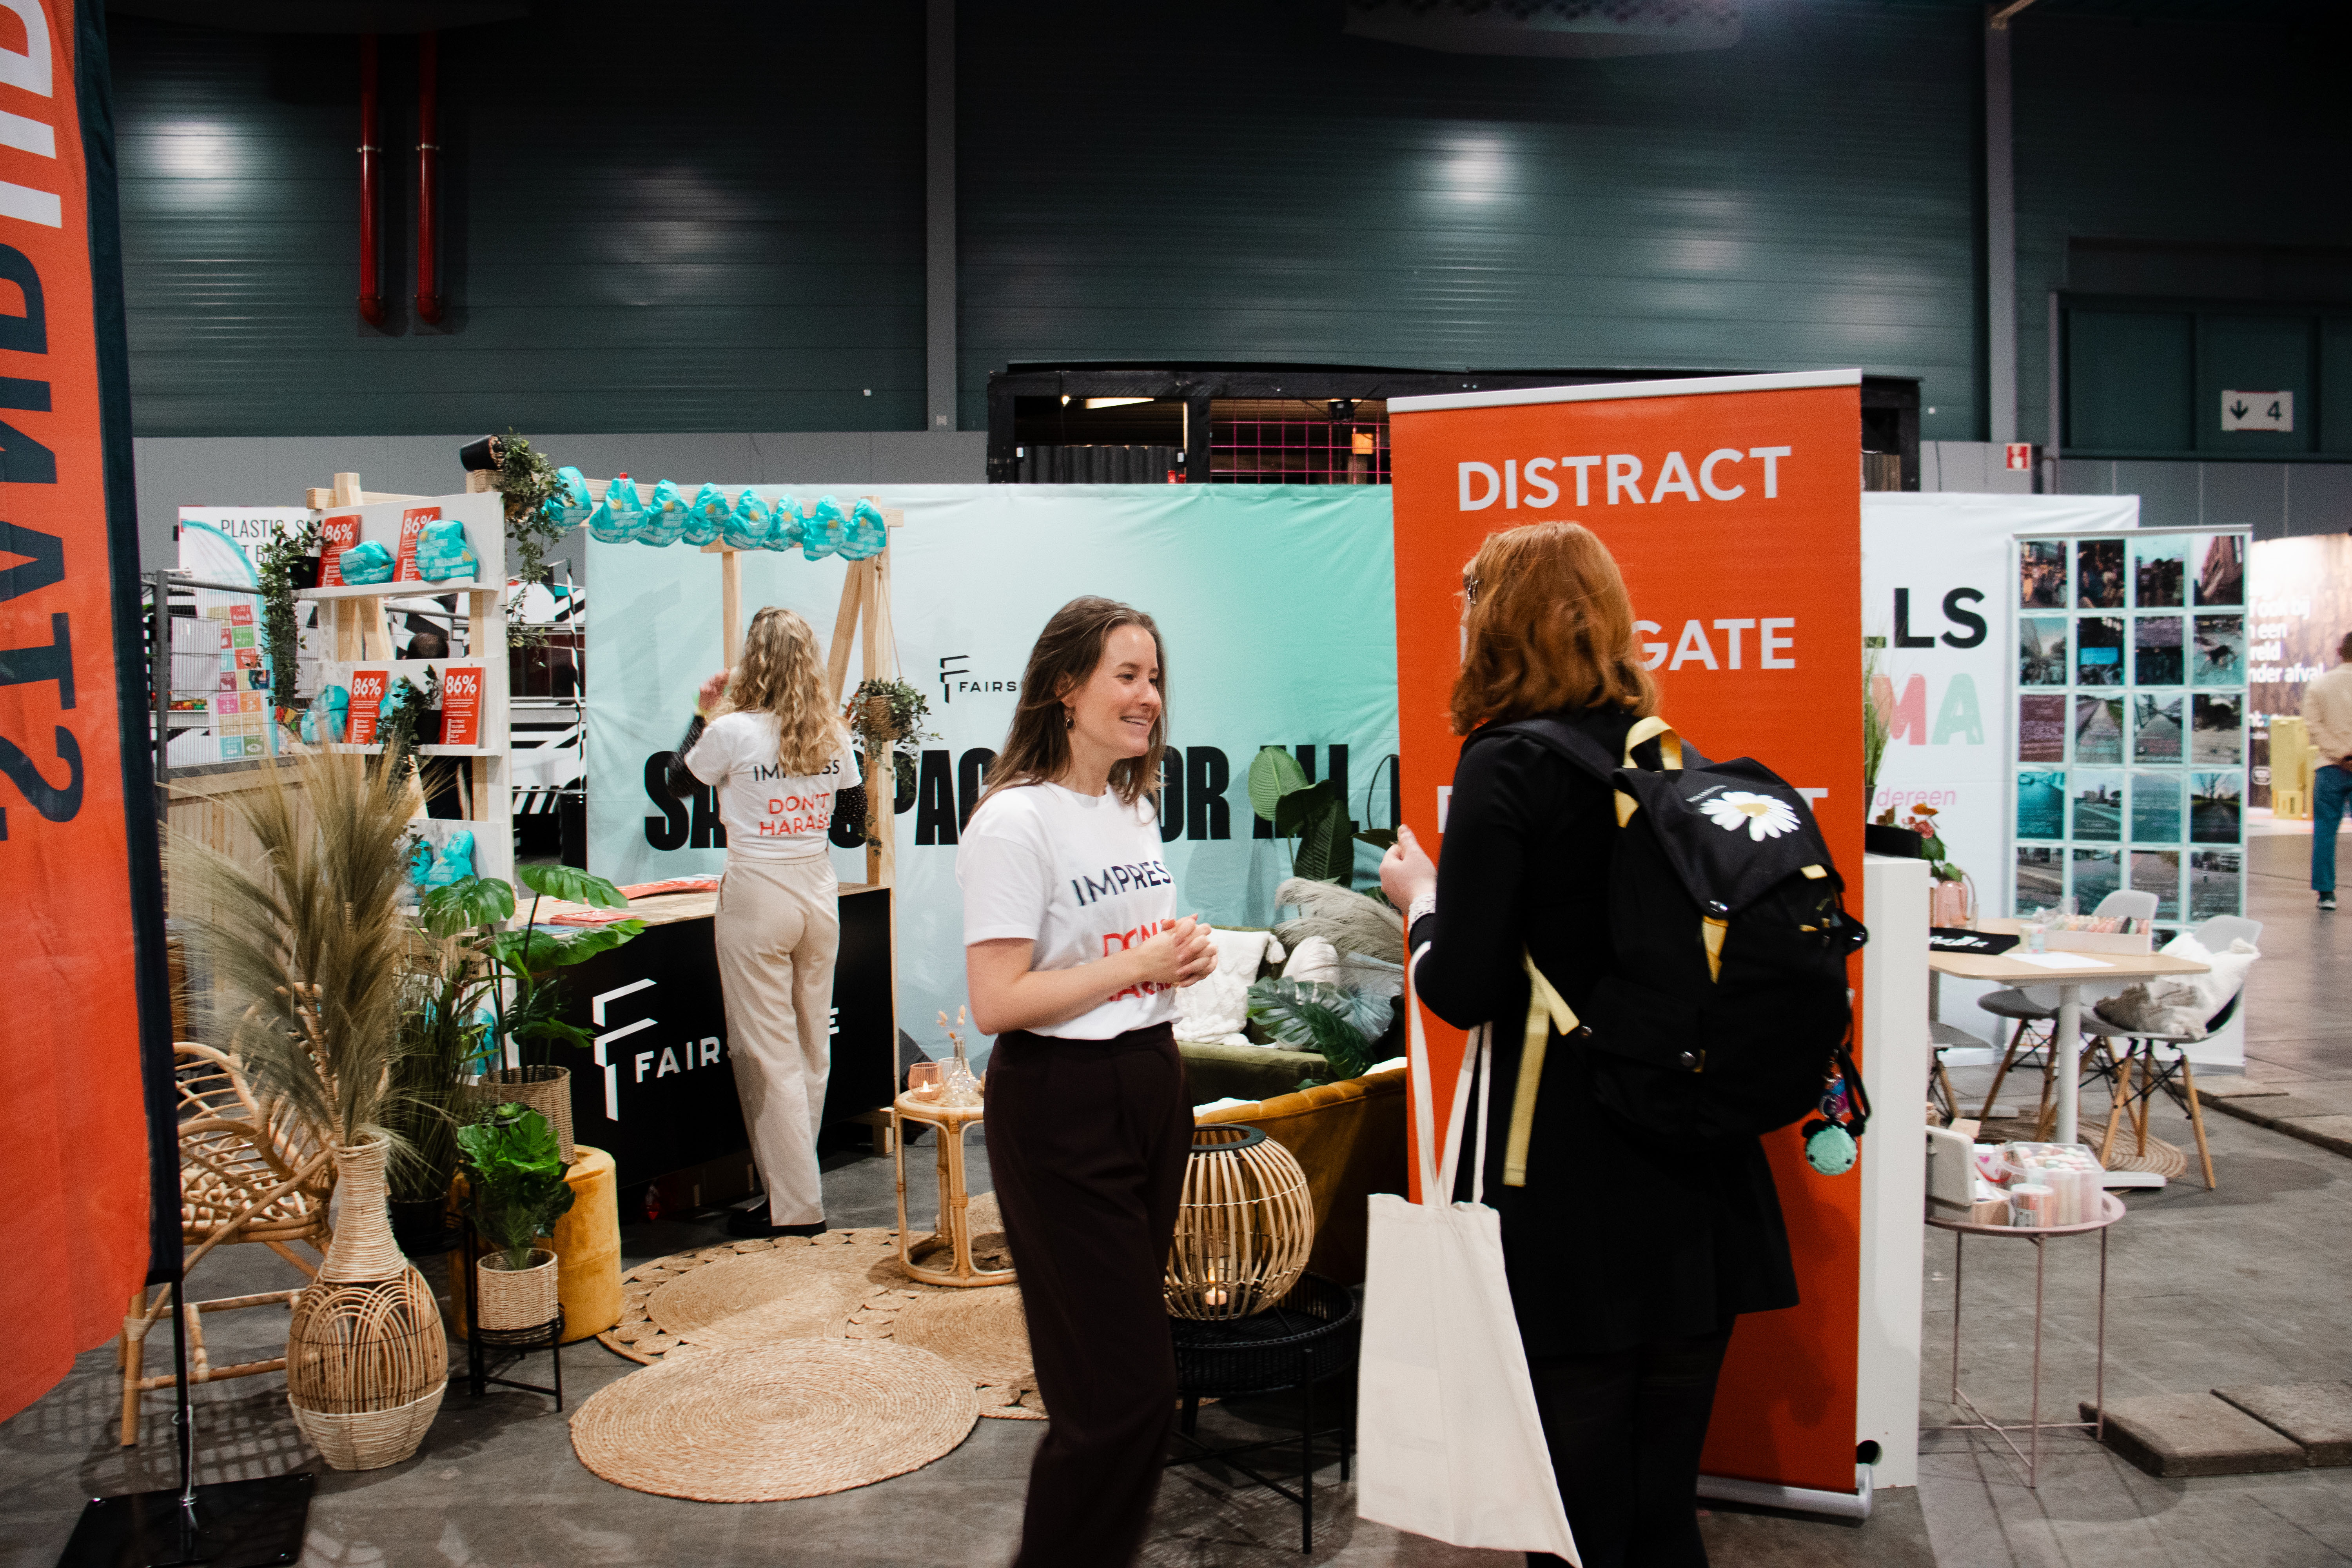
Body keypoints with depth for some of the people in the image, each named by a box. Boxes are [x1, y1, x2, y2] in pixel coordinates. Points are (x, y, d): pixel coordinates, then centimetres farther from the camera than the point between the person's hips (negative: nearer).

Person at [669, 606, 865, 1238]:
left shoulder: (734, 731, -11)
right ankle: (794, 1178, 27)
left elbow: (678, 782, 6)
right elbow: (854, 812, 13)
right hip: (819, 891, 5)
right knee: (813, 1044, 15)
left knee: (769, 1053, 2)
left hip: (757, 896, -5)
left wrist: (703, 715, 15)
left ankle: (795, 1204, 6)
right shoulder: (832, 734, 2)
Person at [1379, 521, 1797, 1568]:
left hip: (1575, 1188, -6)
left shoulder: (1505, 768, -13)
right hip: (1696, 1174, 6)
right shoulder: (1667, 754, 5)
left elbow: (1462, 992, -16)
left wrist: (1419, 896, 2)